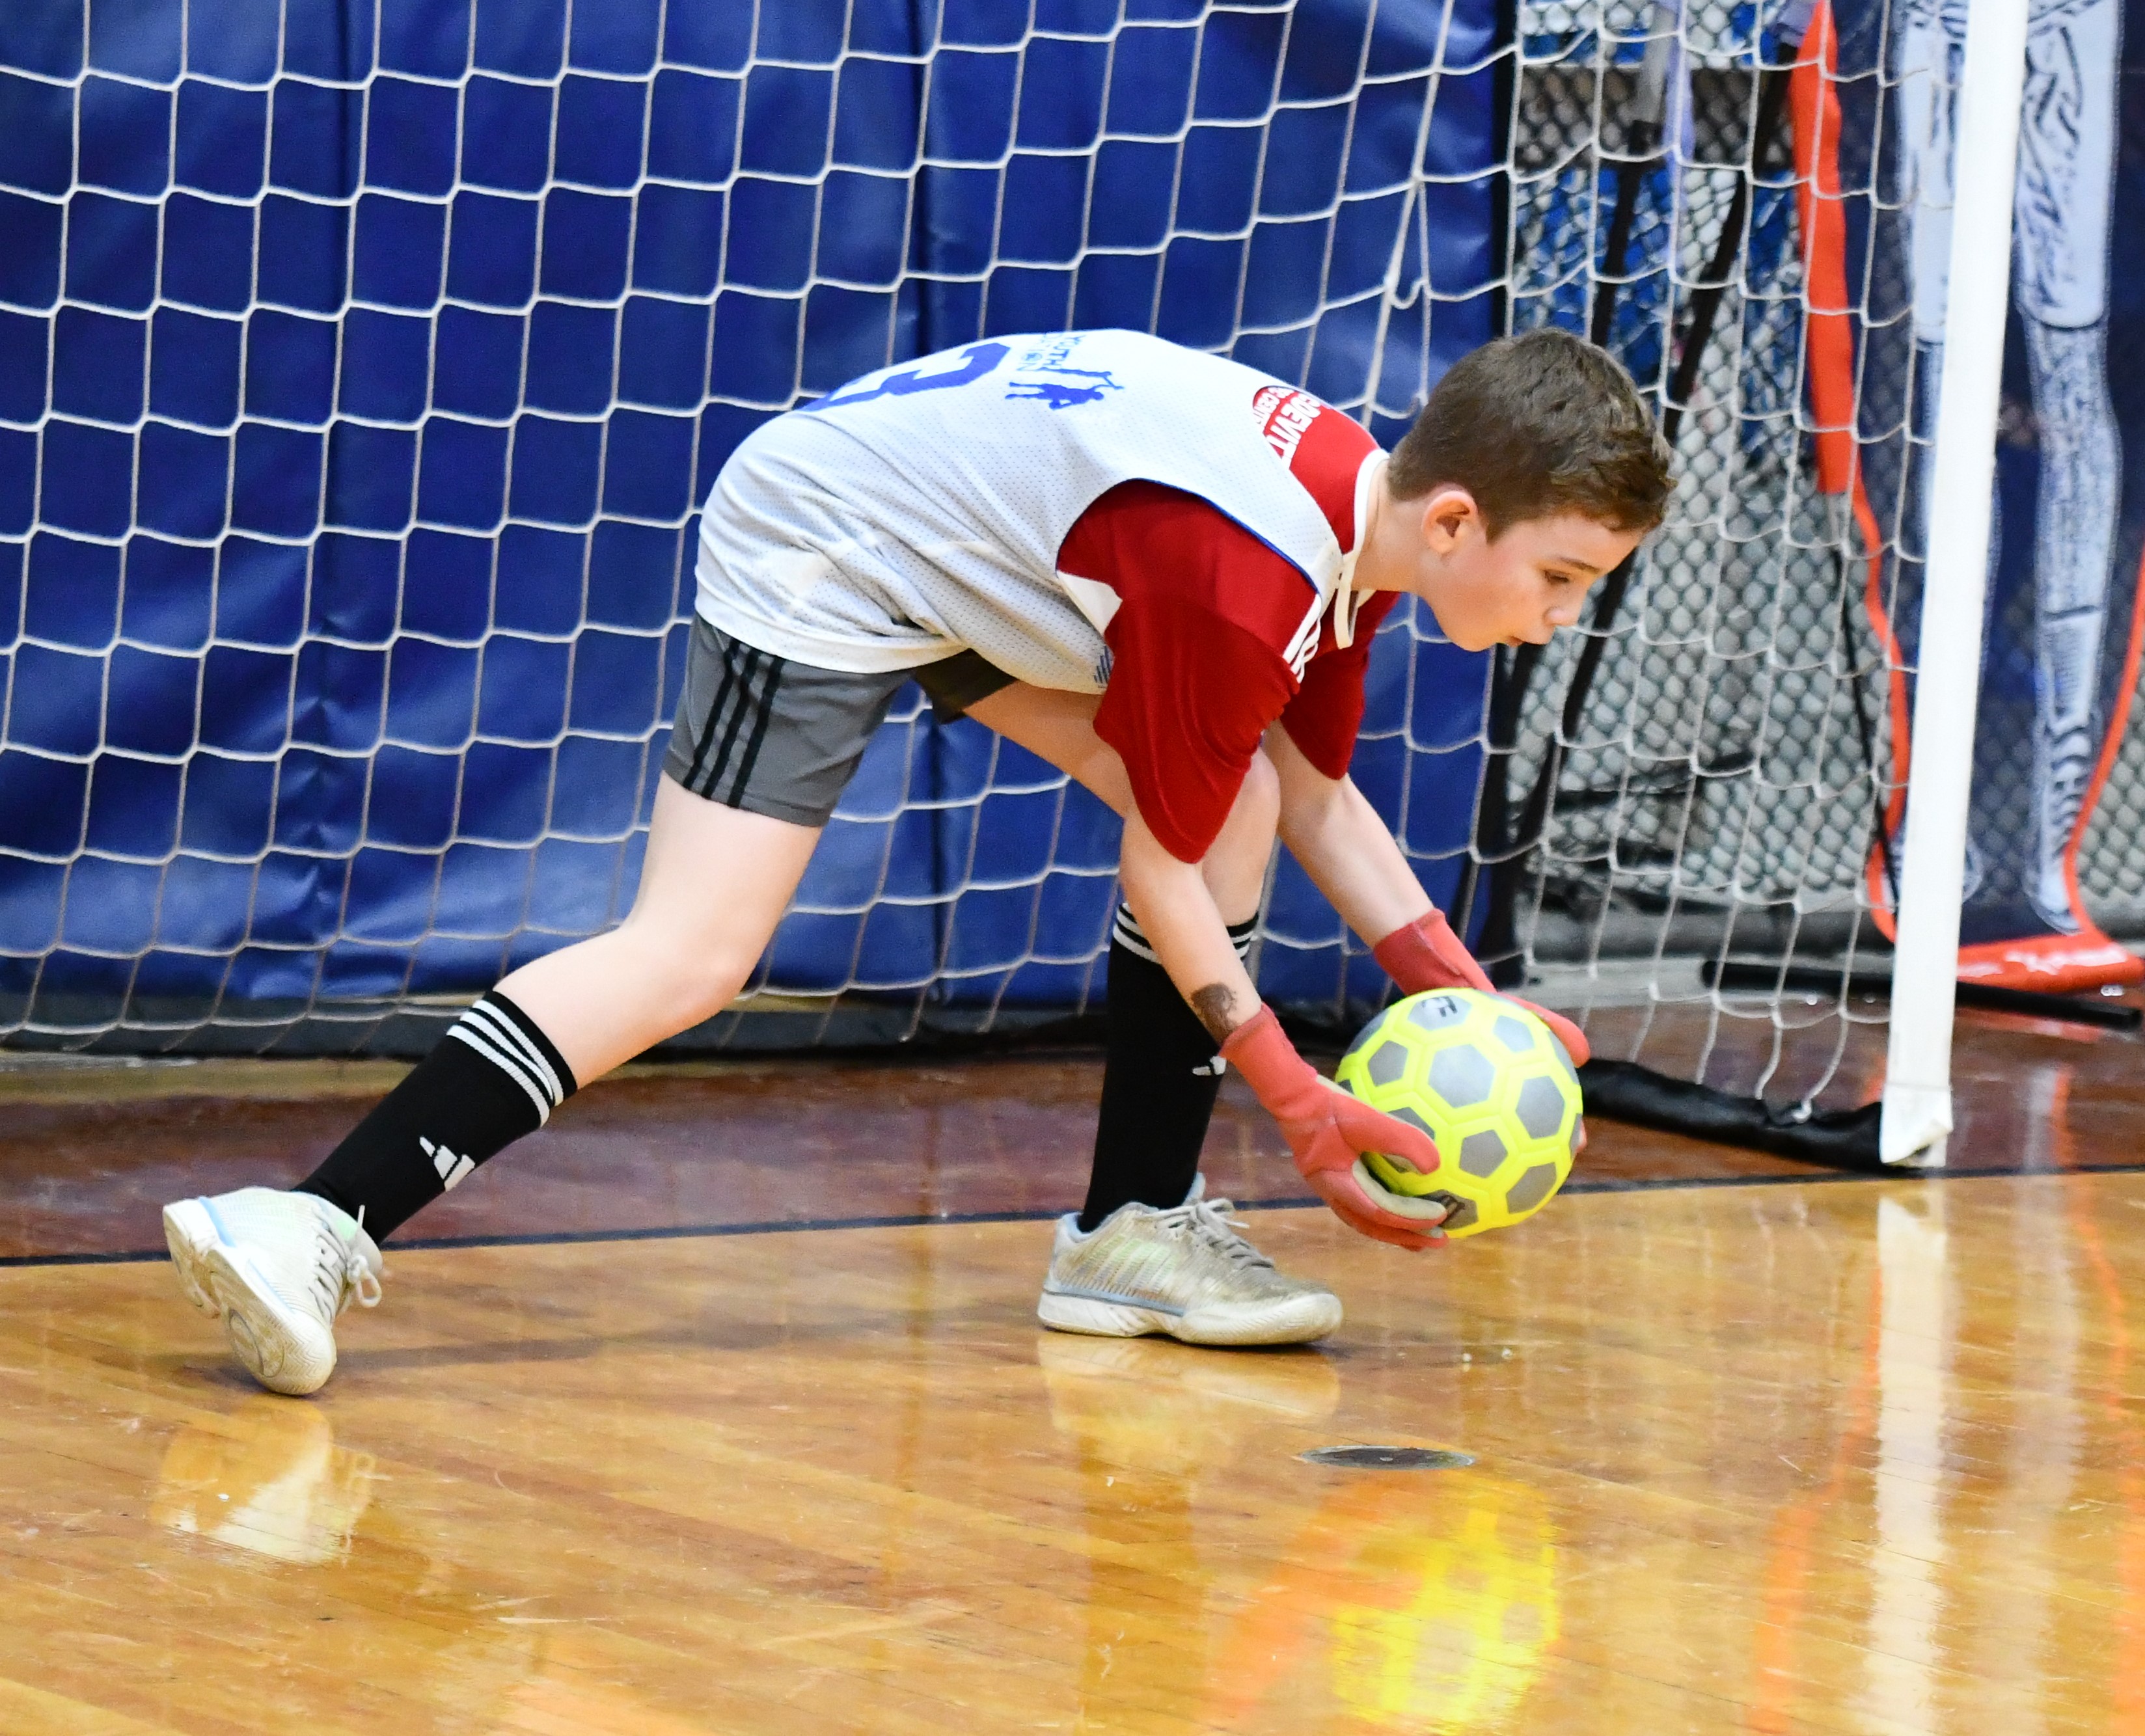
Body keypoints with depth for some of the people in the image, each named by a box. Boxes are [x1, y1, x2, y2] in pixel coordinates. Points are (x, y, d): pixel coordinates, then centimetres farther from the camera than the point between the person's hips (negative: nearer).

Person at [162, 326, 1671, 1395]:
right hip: (822, 559, -10)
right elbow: (1163, 871, -20)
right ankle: (317, 1233, -30)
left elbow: (1317, 790, 11)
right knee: (692, 958, -22)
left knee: (1239, 796, 4)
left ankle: (1137, 1226, 9)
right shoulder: (1247, 582, -31)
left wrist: (1460, 991, 1)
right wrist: (1304, 1110, -14)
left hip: (968, 561, 10)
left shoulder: (1365, 504, -2)